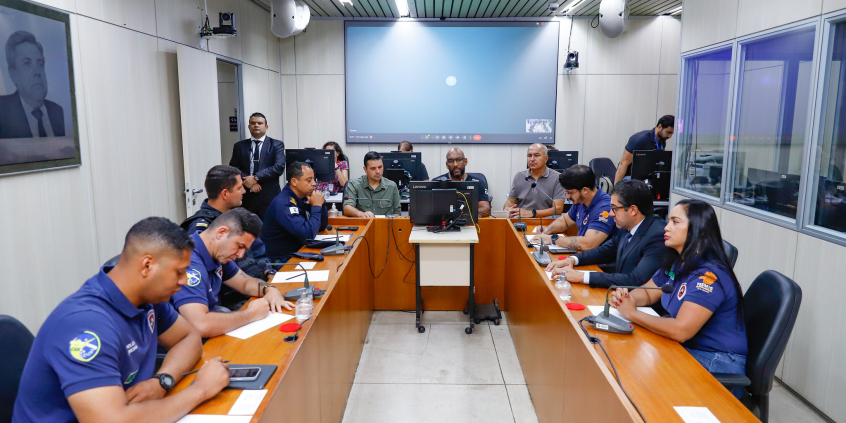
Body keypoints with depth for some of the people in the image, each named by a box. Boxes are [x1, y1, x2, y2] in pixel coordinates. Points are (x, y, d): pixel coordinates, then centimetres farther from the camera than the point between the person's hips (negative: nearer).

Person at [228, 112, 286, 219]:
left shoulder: (276, 145, 5)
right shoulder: (239, 146, 14)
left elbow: (279, 167, -8)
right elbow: (233, 169, 7)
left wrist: (256, 178, -14)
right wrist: (246, 180, -11)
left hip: (269, 198, -2)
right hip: (246, 197, 2)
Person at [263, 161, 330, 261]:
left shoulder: (303, 197, 4)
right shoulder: (283, 204, -21)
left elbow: (322, 227, 11)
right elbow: (308, 234, -29)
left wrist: (321, 204, -5)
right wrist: (316, 206, -18)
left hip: (298, 251, 8)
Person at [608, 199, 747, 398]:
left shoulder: (709, 275, -24)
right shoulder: (676, 263, 5)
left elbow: (680, 330, -31)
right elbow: (647, 293, 17)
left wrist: (632, 313, -20)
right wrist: (625, 297, -7)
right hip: (686, 351, 8)